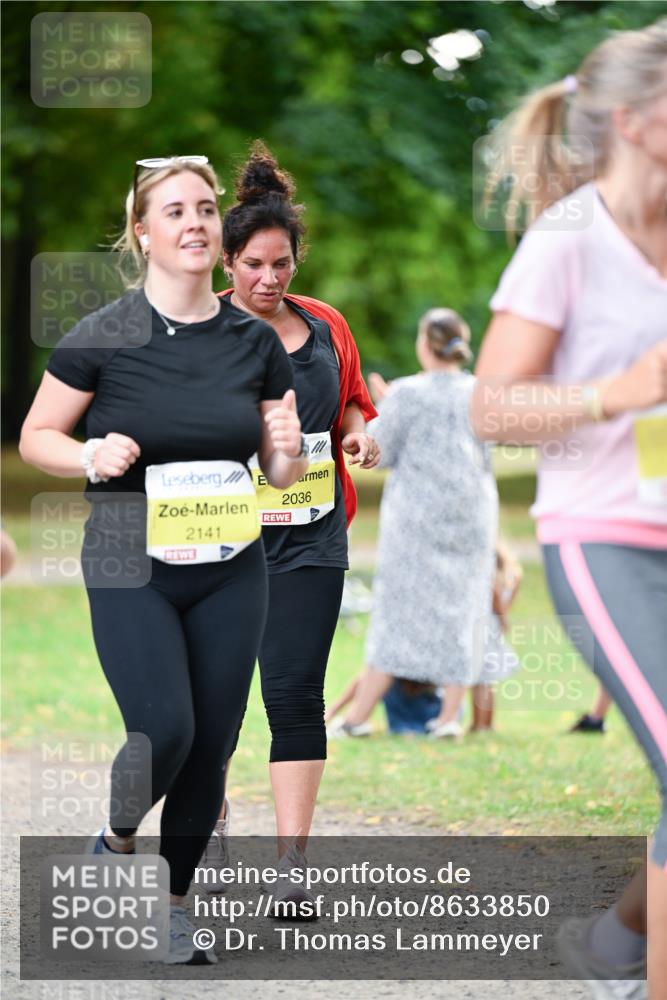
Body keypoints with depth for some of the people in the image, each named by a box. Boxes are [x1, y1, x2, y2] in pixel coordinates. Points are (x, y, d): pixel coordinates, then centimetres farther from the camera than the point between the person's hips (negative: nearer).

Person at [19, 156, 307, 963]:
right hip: (130, 569, -4)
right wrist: (92, 456, -19)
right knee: (165, 732, -17)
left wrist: (288, 449, -11)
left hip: (230, 572, 4)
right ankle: (117, 840, 16)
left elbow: (280, 473, 12)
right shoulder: (104, 337, -7)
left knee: (212, 748, 4)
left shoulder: (255, 341, 4)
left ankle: (170, 905, 22)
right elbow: (35, 438, 1)